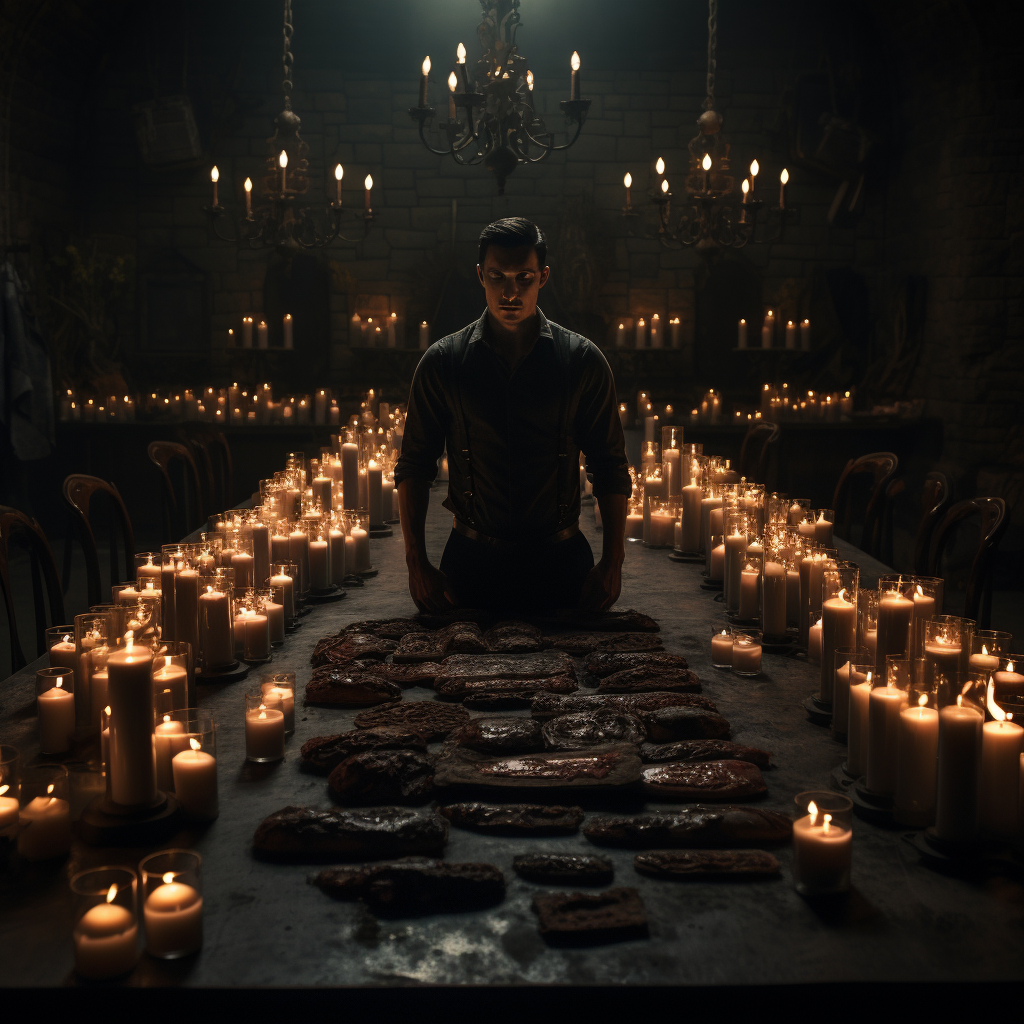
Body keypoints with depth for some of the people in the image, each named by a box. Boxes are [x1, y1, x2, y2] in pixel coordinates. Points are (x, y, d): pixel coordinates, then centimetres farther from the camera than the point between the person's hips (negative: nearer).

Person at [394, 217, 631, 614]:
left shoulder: (583, 361, -1)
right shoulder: (442, 362, -1)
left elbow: (610, 467, 3)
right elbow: (414, 466, 4)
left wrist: (612, 563, -3)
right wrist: (416, 563, -3)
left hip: (560, 562, 0)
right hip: (470, 561, 0)